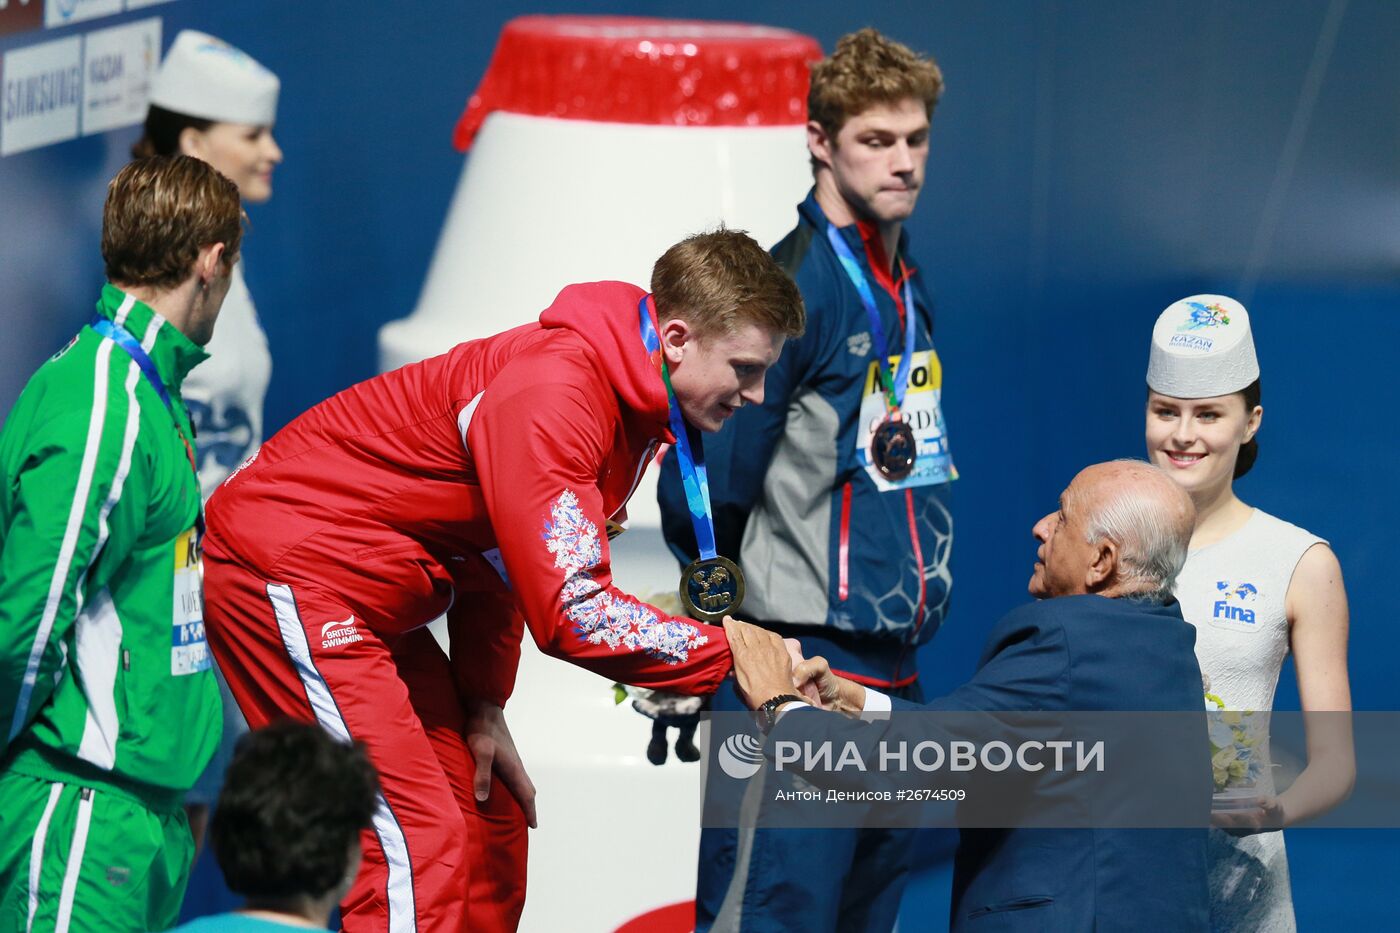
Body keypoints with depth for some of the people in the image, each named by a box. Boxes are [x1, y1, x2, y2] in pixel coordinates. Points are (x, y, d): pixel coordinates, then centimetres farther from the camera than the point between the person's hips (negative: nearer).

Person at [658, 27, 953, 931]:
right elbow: (708, 485, -14)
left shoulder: (908, 287, 13)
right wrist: (721, 643, -6)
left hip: (893, 669, 9)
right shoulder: (792, 286, -13)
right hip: (799, 667, -9)